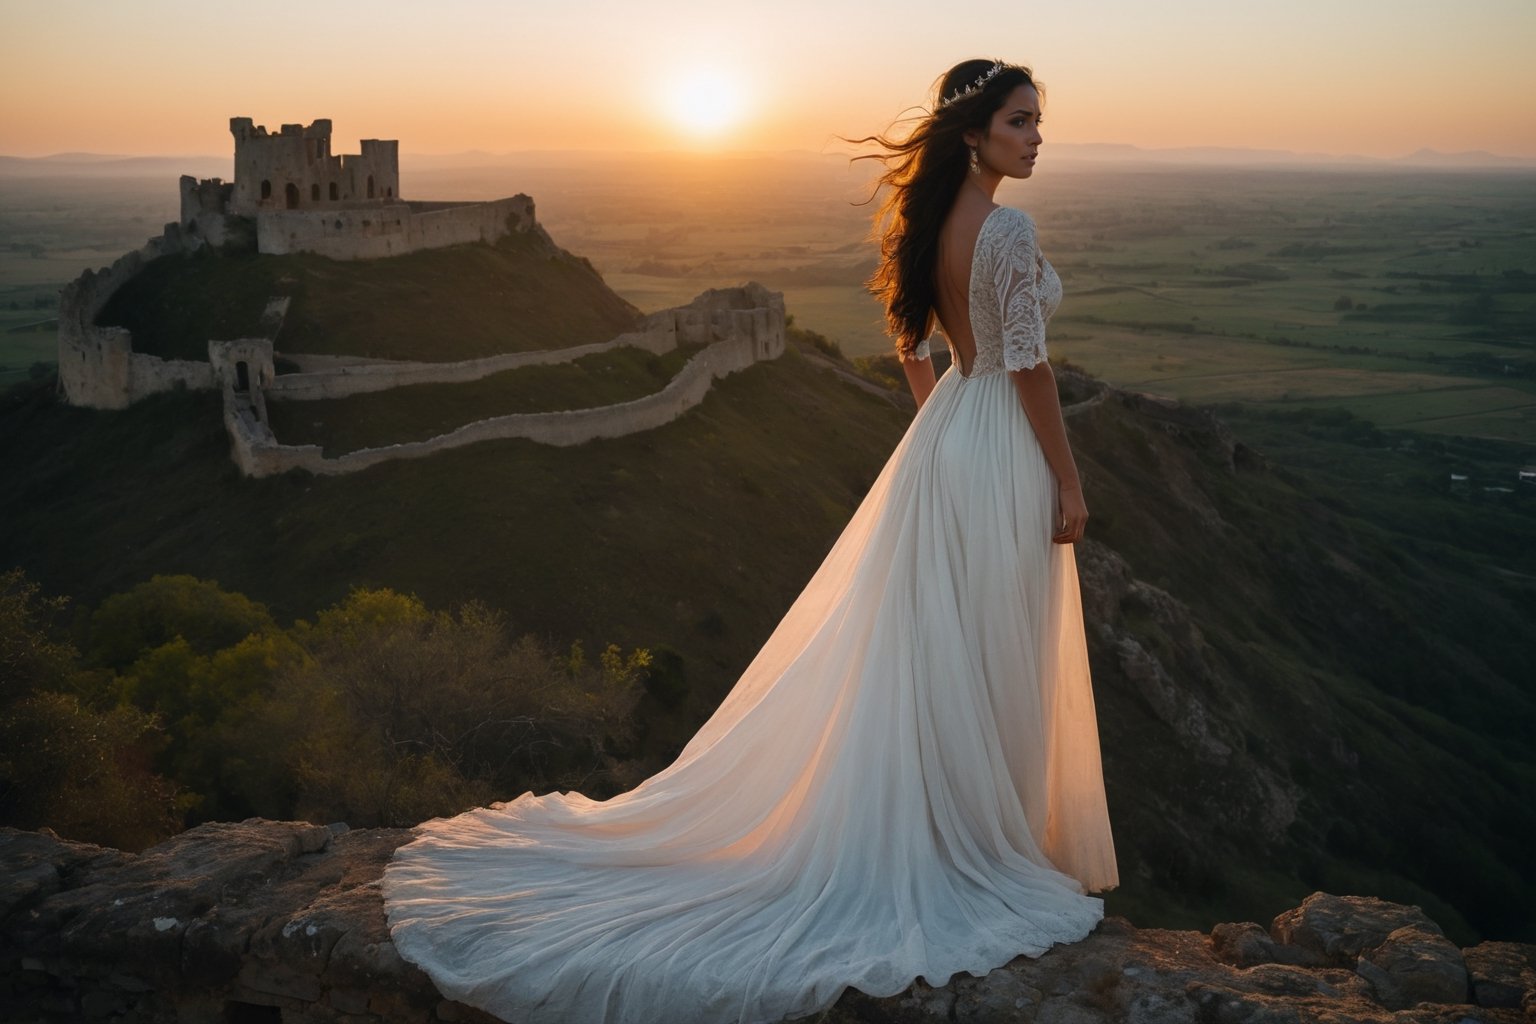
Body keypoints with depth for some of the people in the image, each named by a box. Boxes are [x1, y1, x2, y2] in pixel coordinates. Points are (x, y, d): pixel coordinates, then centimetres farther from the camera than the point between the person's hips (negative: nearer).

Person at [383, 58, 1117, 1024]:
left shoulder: (929, 222, 7)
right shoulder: (1009, 230, -19)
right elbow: (1029, 366, -19)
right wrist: (1069, 483, -12)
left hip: (942, 441, 8)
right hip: (1004, 456, -8)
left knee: (925, 645, 16)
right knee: (991, 662, 3)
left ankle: (929, 825, 27)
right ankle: (979, 846, 16)